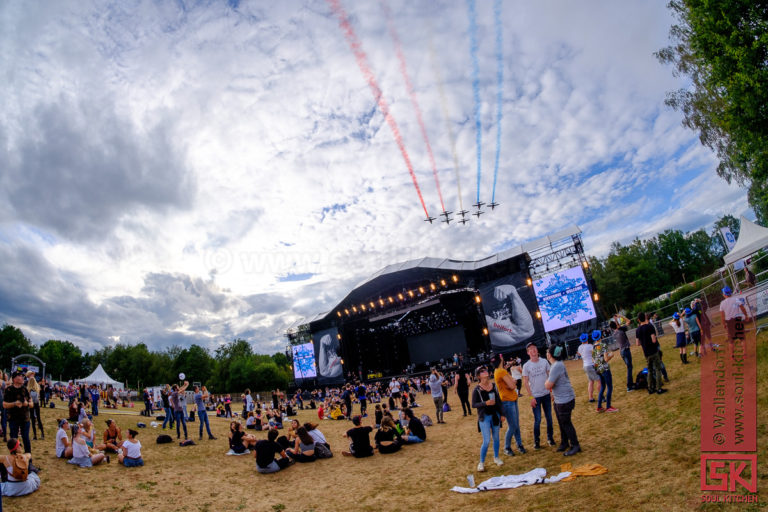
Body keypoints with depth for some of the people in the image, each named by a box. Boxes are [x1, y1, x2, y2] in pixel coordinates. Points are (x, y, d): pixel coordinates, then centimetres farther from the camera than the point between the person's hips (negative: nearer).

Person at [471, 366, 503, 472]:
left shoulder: (494, 385, 2)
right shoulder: (477, 389, -11)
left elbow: (498, 400, 10)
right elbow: (474, 404, -10)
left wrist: (502, 414, 9)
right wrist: (485, 403, -23)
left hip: (495, 415, 4)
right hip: (484, 417, -4)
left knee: (496, 438, 14)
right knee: (486, 441, -5)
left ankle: (496, 457, 34)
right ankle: (481, 462, 10)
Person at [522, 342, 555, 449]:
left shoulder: (544, 362, -1)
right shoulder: (526, 366, -8)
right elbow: (525, 382, -6)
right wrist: (531, 397, -10)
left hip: (546, 394, 3)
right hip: (535, 396, -3)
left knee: (549, 417, 11)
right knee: (537, 419, 0)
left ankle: (550, 437, 28)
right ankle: (536, 441, 14)